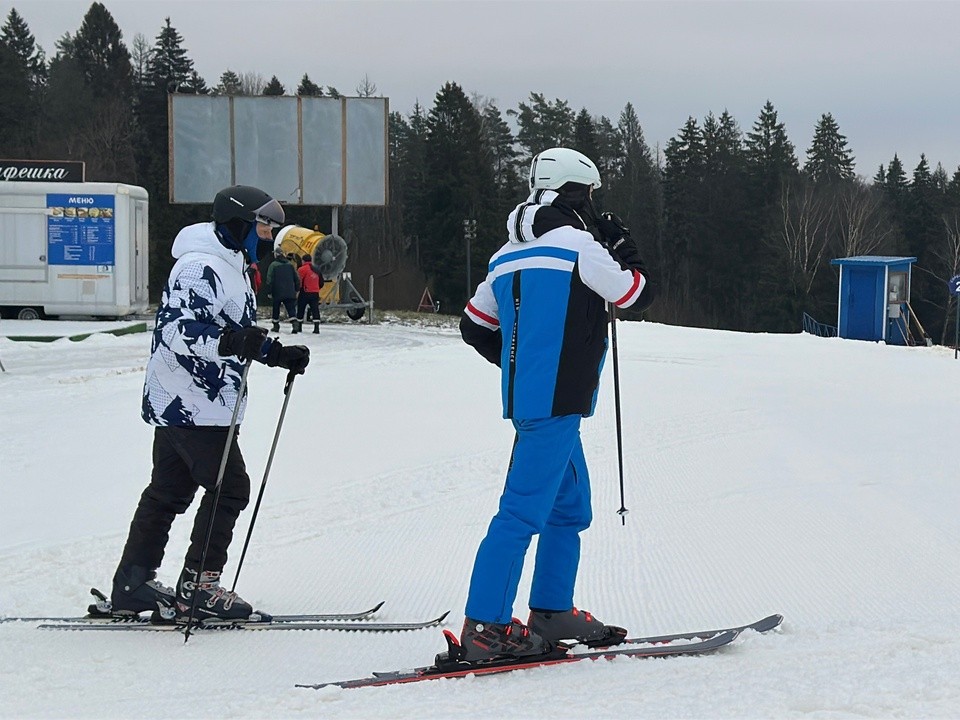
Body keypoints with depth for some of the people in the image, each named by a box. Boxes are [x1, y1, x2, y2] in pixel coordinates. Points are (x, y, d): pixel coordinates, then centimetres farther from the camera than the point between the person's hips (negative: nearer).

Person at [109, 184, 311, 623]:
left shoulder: (231, 266, 18)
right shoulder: (200, 268, -17)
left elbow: (240, 335, 28)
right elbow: (181, 330, -28)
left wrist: (279, 355, 17)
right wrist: (229, 342, -39)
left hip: (176, 403, 11)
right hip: (191, 403, -11)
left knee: (169, 491, 11)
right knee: (229, 487, -8)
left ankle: (132, 586, 14)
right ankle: (197, 586, -4)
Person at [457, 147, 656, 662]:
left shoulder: (510, 254, 17)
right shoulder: (577, 242, -8)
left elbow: (475, 326, 20)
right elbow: (636, 294, 1)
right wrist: (624, 247, 16)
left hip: (527, 395, 9)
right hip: (556, 401, -9)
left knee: (571, 506, 19)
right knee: (524, 510, -11)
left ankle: (552, 611, 23)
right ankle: (485, 628, -14)